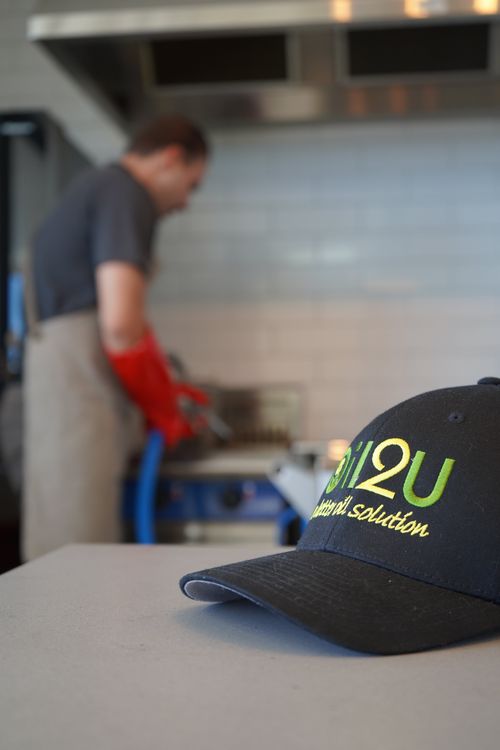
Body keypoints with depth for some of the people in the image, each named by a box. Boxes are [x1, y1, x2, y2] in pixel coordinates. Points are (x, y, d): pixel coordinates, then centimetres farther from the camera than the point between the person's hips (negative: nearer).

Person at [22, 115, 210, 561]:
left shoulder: (91, 188, 23)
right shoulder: (127, 194, -7)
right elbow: (120, 321, -19)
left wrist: (163, 389, 22)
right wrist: (163, 409, -5)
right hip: (80, 393, -10)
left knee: (59, 552, 12)